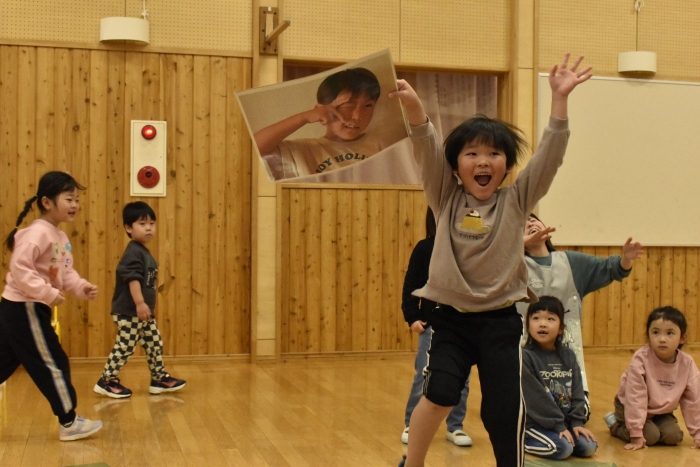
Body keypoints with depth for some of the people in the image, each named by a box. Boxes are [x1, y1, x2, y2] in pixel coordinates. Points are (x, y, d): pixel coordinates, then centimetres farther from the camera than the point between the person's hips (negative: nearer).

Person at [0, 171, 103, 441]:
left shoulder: (61, 238, 13)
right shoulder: (38, 232, -18)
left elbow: (66, 273, 16)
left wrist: (82, 288, -2)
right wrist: (48, 293, -28)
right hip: (25, 309, -10)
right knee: (53, 364, -2)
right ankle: (69, 423, 8)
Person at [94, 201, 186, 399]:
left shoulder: (144, 252, 15)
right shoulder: (133, 253, -16)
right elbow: (132, 278, -27)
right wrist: (140, 303, -33)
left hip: (144, 311, 10)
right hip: (129, 312, -10)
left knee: (154, 344, 13)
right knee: (124, 347, -3)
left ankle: (159, 379, 23)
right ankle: (106, 382, 7)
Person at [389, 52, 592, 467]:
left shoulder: (515, 202, 1)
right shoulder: (446, 199, 2)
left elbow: (550, 154, -8)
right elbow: (426, 148, -12)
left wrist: (559, 98, -19)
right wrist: (412, 105, -28)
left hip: (501, 321, 0)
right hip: (452, 318, 0)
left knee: (505, 410, -1)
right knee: (439, 394, -15)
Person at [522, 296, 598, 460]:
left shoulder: (568, 355, 6)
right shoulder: (525, 357, -14)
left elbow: (577, 392, 6)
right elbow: (535, 398, -17)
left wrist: (577, 422, -5)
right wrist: (558, 425, -17)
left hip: (565, 421, 6)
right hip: (535, 423, -6)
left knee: (589, 447, -10)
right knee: (562, 448, -25)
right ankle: (522, 442, -2)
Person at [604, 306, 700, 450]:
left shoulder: (687, 364, -16)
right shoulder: (641, 359, -30)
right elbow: (635, 397, -28)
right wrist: (636, 435, -27)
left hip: (661, 411, 5)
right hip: (631, 408, -4)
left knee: (673, 436, -16)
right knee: (650, 436, -22)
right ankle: (615, 424, 6)